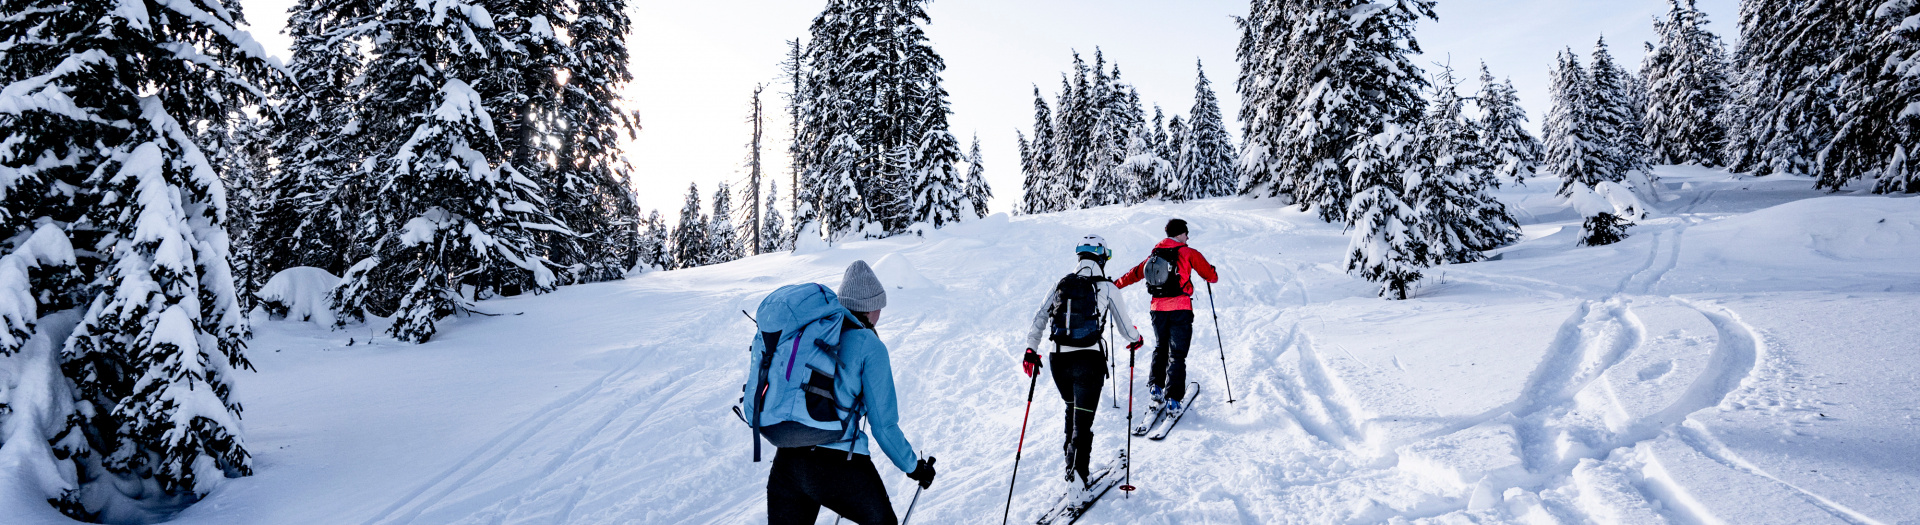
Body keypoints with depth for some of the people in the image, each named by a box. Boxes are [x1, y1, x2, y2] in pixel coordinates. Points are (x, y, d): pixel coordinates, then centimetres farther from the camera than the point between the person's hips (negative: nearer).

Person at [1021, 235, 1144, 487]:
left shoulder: (1061, 284, 10)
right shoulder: (1108, 288, 1)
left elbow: (1039, 318, 5)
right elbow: (1125, 328, 7)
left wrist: (1031, 350, 9)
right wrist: (1135, 339, 28)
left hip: (1058, 359, 4)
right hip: (1089, 360, -4)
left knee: (1072, 409, 26)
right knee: (1083, 419, -1)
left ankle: (1071, 451, 31)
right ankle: (1077, 468, -11)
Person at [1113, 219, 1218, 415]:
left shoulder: (1154, 255, 11)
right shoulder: (1188, 253, 0)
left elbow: (1135, 273, 20)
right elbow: (1211, 276, 3)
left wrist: (1115, 284, 33)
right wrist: (1213, 276, 27)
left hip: (1158, 309, 4)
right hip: (1181, 309, -4)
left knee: (1160, 349, 21)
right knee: (1177, 354, 1)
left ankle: (1156, 385, 9)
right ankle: (1173, 399, -2)